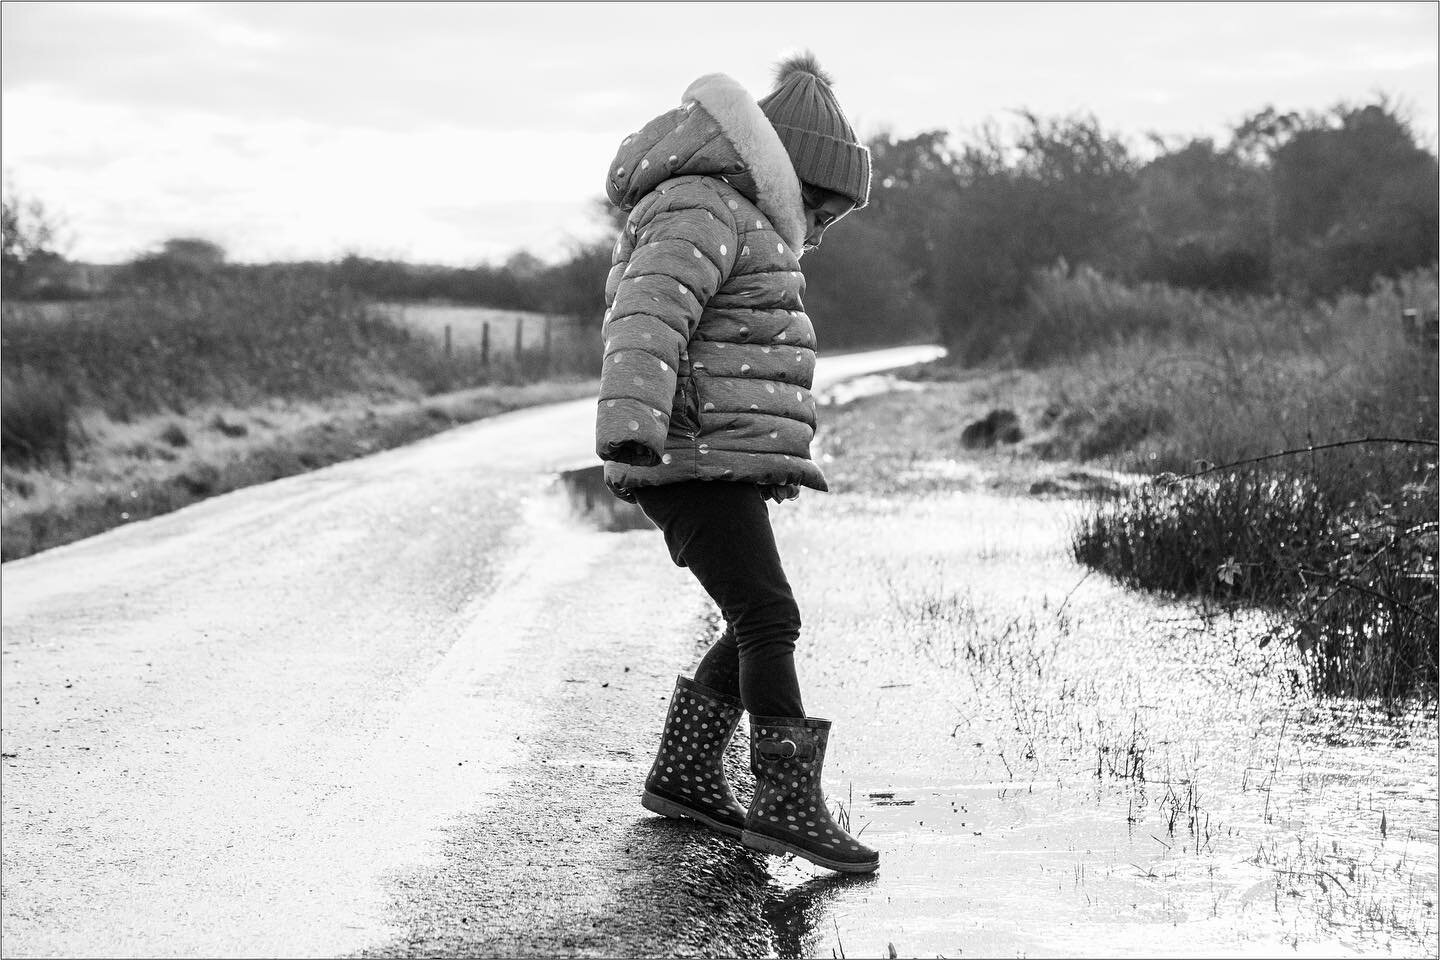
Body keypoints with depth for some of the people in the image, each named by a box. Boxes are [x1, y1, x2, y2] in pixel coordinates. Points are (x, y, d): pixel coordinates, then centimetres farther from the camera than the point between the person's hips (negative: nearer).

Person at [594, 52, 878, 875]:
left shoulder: (732, 220, 22)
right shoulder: (701, 214, -12)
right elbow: (647, 321, -29)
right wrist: (630, 429, -43)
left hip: (722, 469, 10)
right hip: (695, 465, -10)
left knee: (761, 627, 14)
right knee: (770, 622, -16)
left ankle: (683, 776, 23)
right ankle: (789, 808, -18)